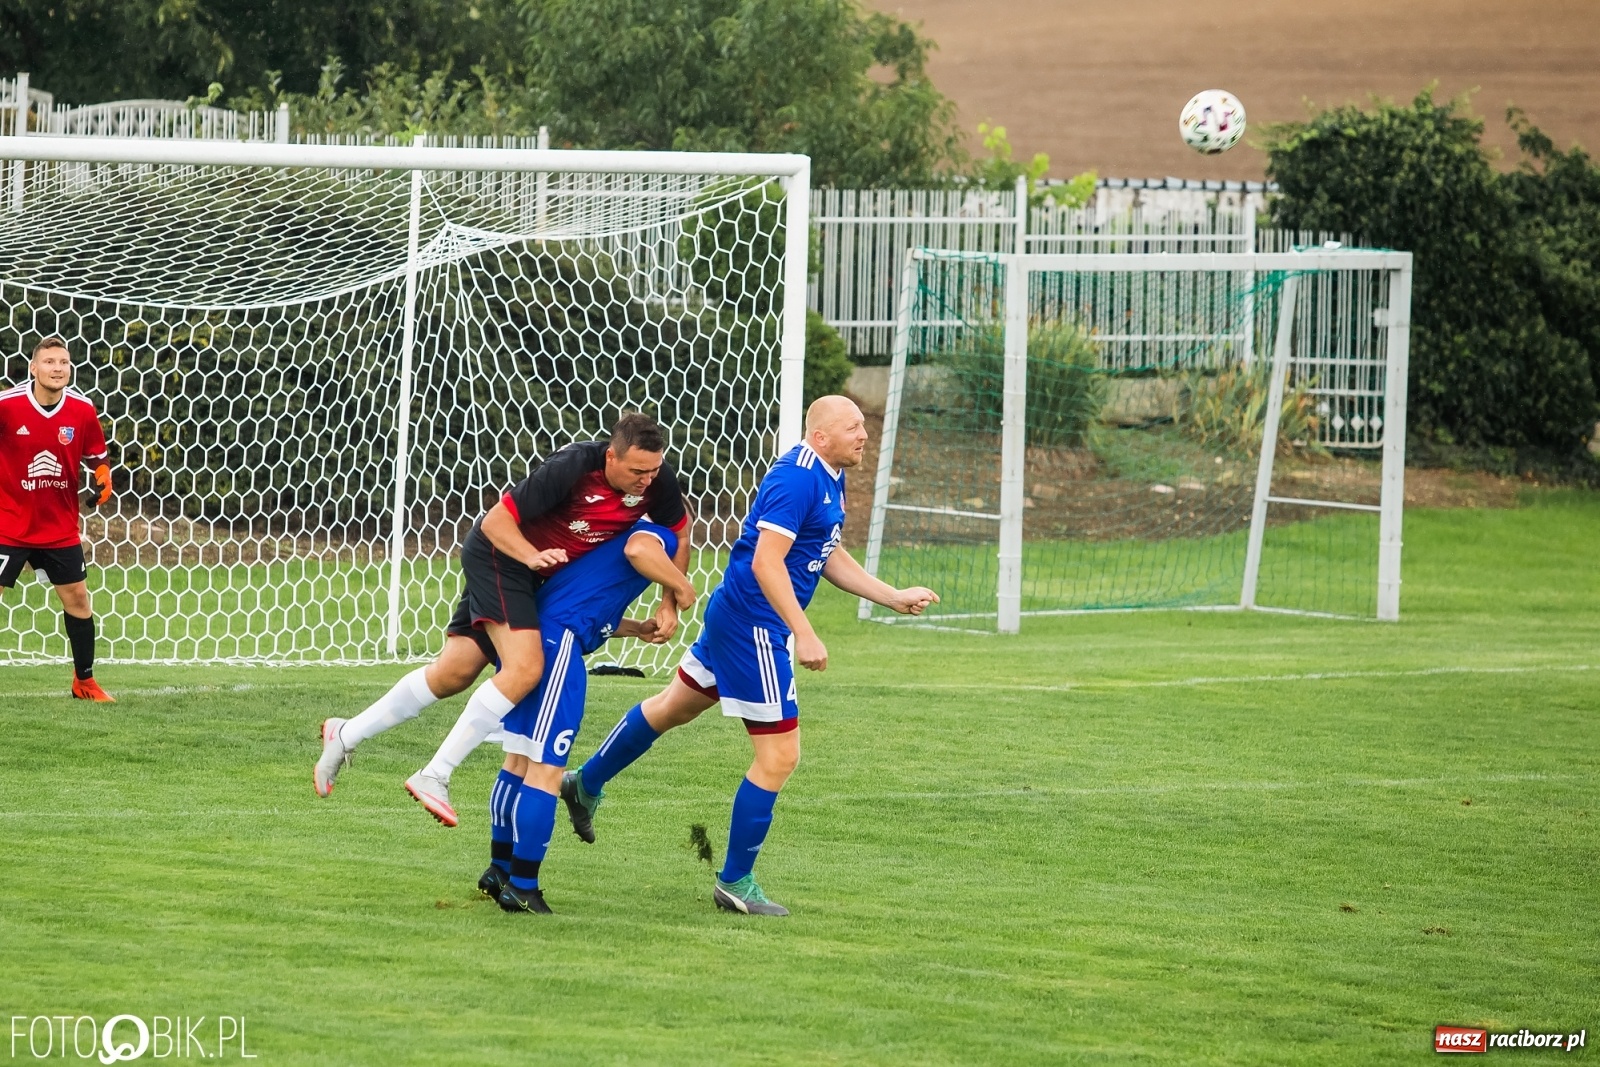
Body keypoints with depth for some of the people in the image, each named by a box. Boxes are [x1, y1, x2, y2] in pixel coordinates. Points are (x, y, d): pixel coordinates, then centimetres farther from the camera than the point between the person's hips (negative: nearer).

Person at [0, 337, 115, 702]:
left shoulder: (82, 411, -4)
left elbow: (97, 457, 8)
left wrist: (104, 479, -9)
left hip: (61, 527, 3)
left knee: (77, 598, 7)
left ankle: (84, 682, 21)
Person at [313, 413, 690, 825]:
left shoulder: (657, 479, -14)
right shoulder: (572, 468, -31)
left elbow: (679, 531, 5)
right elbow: (496, 520, -23)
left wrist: (670, 605, -2)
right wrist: (533, 556, -38)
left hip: (532, 573, 7)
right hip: (499, 554, -7)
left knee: (453, 674, 11)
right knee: (524, 669, -24)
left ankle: (346, 735, 24)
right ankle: (434, 776, -20)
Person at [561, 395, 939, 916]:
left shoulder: (828, 480, 10)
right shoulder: (796, 479, -22)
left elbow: (828, 557, 20)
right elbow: (766, 563, -28)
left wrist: (894, 597, 14)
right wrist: (804, 635, -30)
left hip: (734, 617, 11)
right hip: (753, 627, -11)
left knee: (672, 706, 27)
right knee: (779, 756, -6)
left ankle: (585, 785, 44)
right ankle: (734, 883, 4)